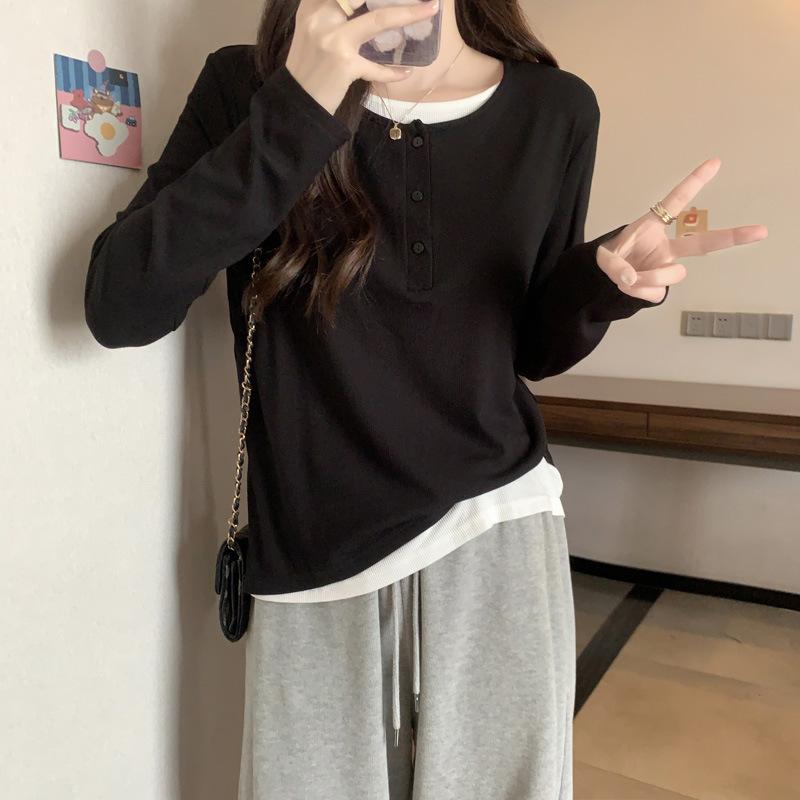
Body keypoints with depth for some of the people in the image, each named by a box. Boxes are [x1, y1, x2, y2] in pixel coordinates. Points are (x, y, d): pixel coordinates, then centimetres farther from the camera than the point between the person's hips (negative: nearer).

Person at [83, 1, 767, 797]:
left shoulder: (553, 109, 1)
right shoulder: (249, 85, -3)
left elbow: (531, 347, 8)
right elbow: (117, 310, -16)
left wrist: (603, 279, -13)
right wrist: (296, 110, -22)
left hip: (497, 529, 1)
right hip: (315, 556, 0)